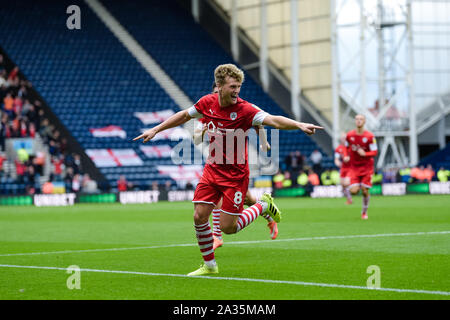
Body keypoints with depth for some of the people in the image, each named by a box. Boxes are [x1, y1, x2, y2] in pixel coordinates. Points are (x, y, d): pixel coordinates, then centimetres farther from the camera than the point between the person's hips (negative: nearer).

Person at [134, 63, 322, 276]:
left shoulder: (244, 110, -19)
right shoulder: (207, 103, -4)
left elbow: (273, 120, -33)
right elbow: (184, 115, 15)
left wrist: (299, 125, -50)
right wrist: (155, 130, 18)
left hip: (235, 174, -5)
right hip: (212, 169, 5)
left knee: (228, 227, -5)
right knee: (199, 217, -2)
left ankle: (263, 205, 20)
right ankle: (209, 265, 17)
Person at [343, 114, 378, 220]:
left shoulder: (370, 136, -12)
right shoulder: (349, 135, -3)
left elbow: (374, 152, -9)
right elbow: (346, 147, 15)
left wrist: (364, 154, -27)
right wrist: (346, 156, -4)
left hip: (367, 166, -2)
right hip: (354, 167, 2)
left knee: (365, 191, -3)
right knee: (354, 191, -13)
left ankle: (364, 212, 19)